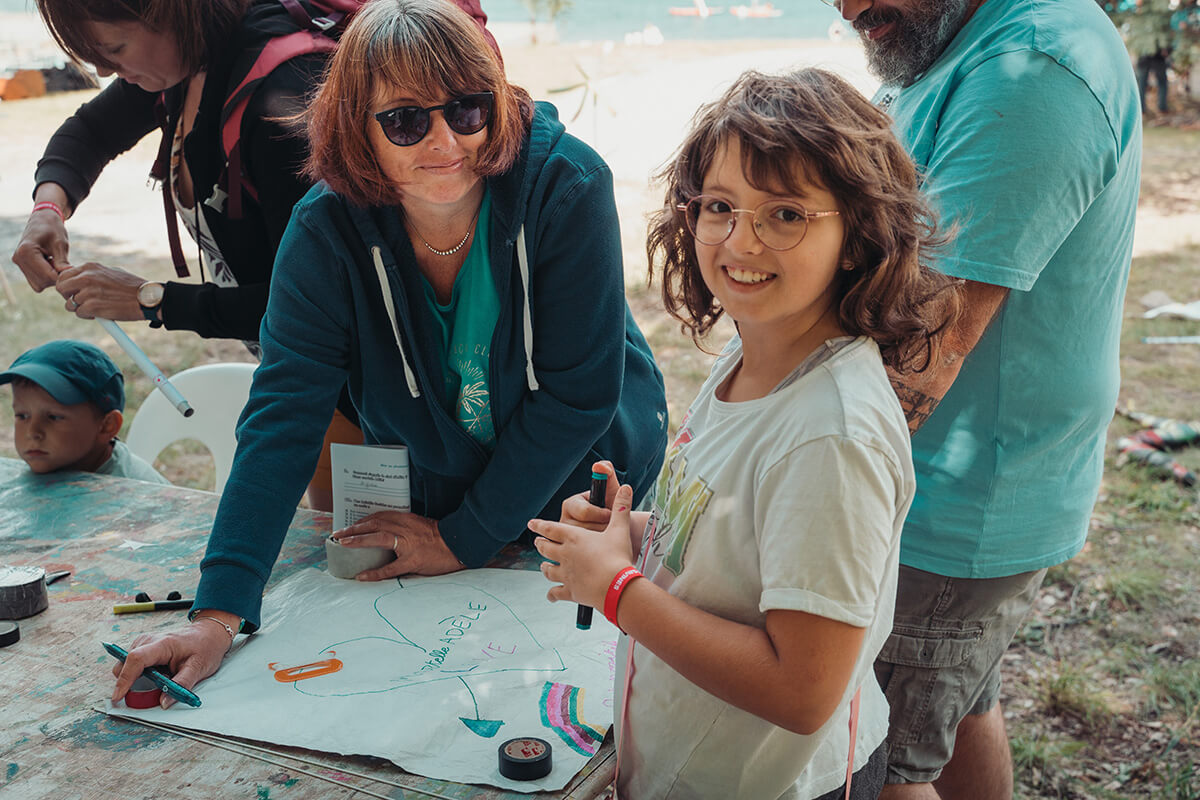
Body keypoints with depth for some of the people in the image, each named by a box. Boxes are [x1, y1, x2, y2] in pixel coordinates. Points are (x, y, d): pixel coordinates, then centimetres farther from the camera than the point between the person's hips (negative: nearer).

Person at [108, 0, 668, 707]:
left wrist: (466, 539, -19)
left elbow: (578, 390, -24)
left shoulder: (566, 184, -26)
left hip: (589, 484, -1)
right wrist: (219, 613, -33)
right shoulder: (327, 229, -20)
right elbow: (283, 416, -25)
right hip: (428, 500, 2)